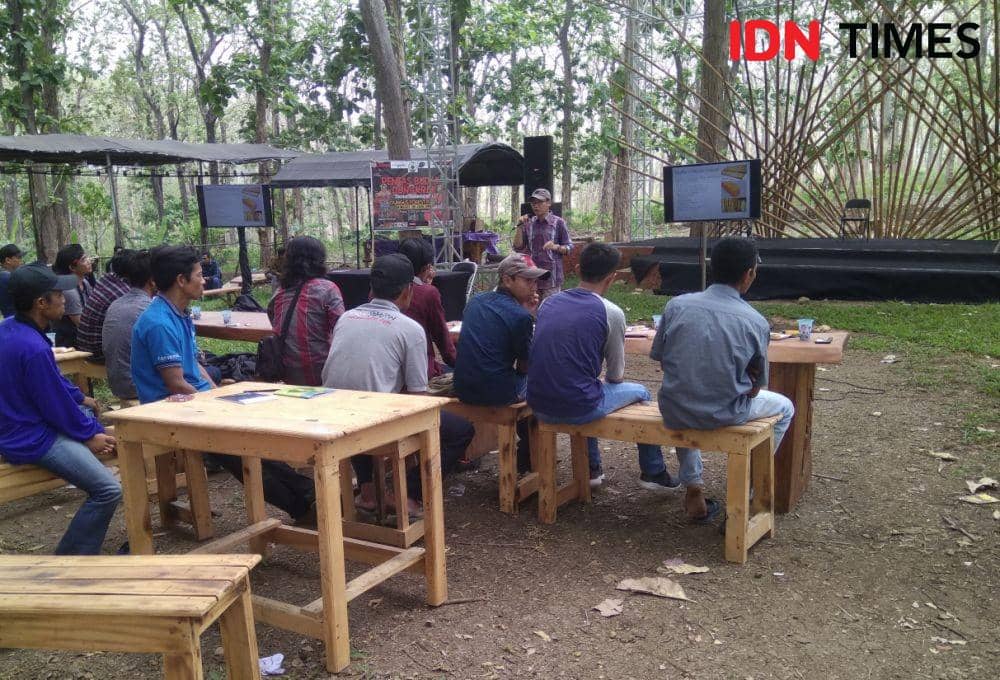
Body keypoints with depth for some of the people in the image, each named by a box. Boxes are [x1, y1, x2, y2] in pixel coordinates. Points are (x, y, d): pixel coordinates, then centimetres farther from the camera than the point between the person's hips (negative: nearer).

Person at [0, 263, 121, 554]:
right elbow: (57, 406, -20)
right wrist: (89, 436, -5)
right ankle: (70, 559, -7)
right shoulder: (33, 348, -29)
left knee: (93, 416, 32)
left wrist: (80, 397, 19)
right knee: (108, 489, -19)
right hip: (33, 440, -11)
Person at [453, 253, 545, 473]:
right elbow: (524, 367, -4)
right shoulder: (520, 316, -14)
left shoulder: (475, 302, 7)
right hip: (497, 394, -7)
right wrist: (530, 317, -1)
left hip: (463, 389, 7)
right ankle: (525, 459, 32)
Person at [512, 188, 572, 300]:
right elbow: (518, 247, 7)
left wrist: (556, 247, -18)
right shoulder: (529, 223, 9)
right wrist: (519, 226, -3)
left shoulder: (558, 222, -1)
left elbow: (569, 247, 1)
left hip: (551, 276, -4)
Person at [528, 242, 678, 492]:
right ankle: (653, 472, 33)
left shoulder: (548, 303, 6)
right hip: (576, 409, -5)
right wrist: (610, 379, 25)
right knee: (640, 392, 21)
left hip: (538, 406, 6)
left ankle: (592, 469, 45)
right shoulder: (611, 313, -9)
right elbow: (616, 375, 1)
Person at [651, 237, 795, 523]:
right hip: (723, 415, -2)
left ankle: (693, 487, 35)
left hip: (673, 413, 3)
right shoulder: (755, 323, -11)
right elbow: (755, 388, -1)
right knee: (784, 408, 27)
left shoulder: (676, 305, -6)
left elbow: (660, 359, 5)